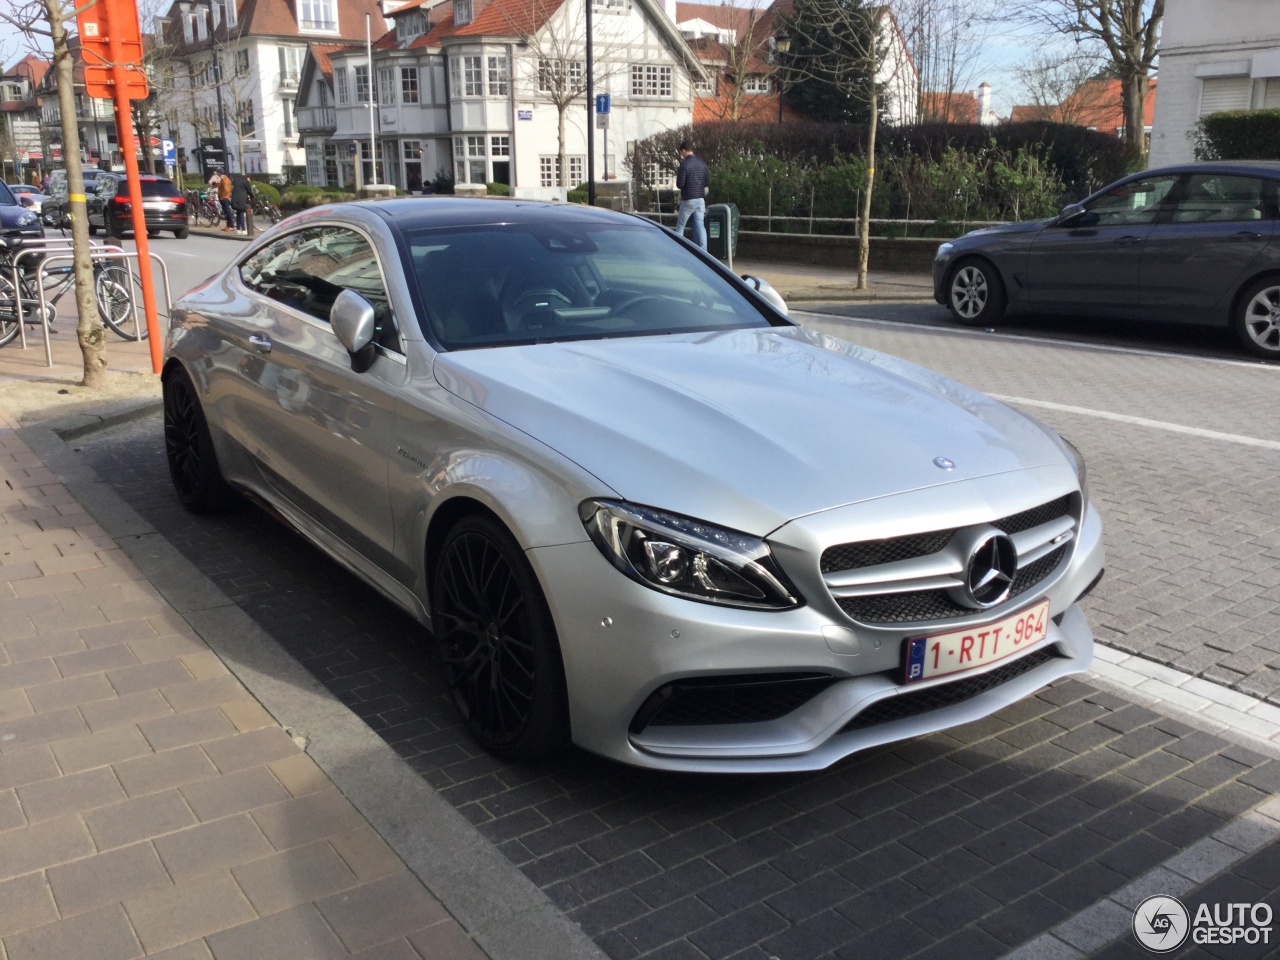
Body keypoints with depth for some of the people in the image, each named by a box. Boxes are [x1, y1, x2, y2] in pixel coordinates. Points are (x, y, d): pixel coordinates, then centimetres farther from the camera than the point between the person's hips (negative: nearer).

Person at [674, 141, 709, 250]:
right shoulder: (702, 163, 5)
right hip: (700, 199, 5)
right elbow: (707, 181, 12)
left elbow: (680, 184, -14)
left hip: (688, 200, -5)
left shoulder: (684, 164, -14)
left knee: (680, 226, 7)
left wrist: (678, 176, 5)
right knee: (700, 226, 5)